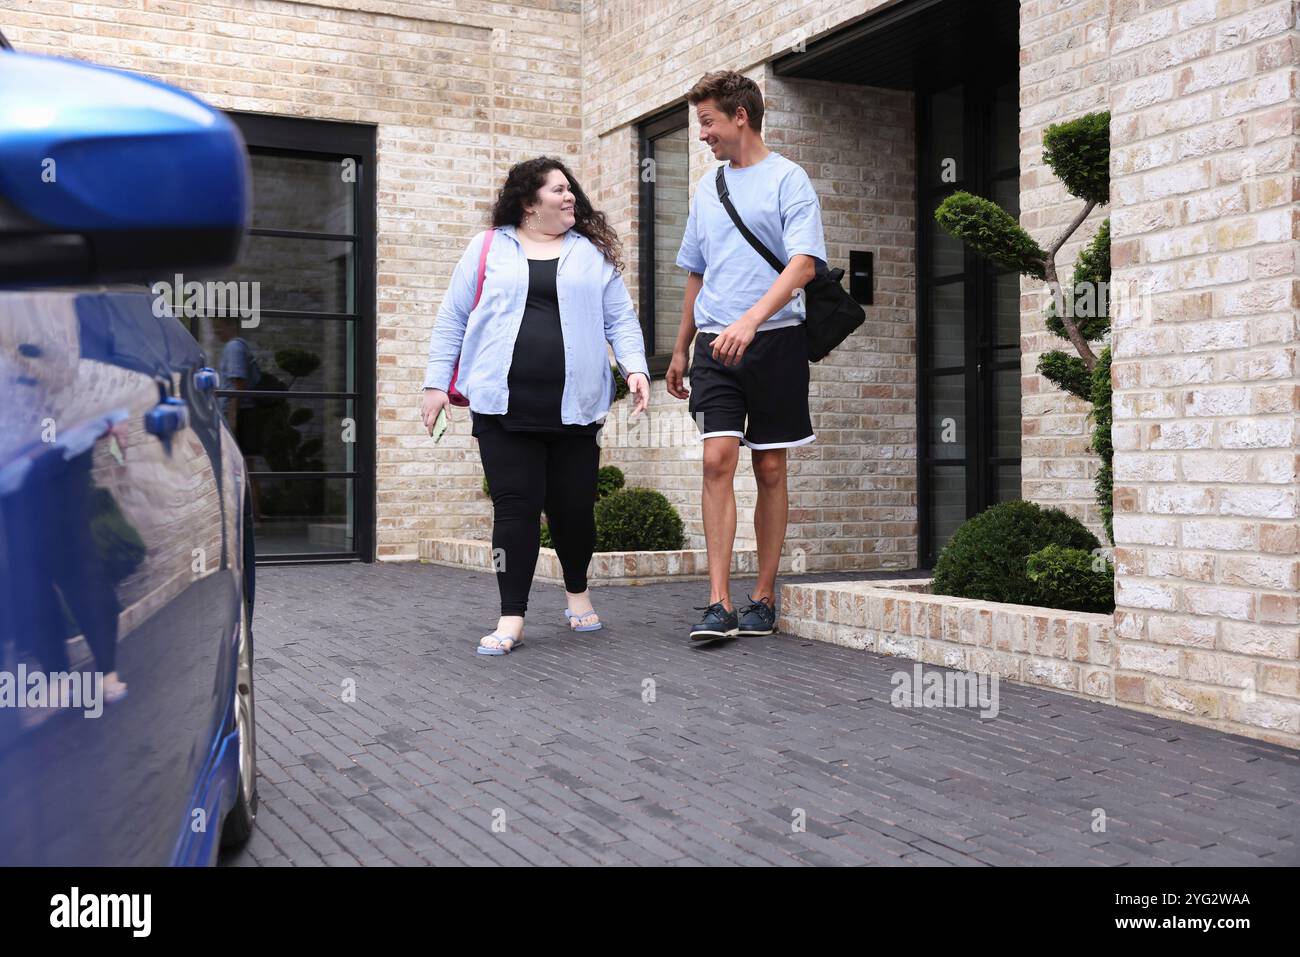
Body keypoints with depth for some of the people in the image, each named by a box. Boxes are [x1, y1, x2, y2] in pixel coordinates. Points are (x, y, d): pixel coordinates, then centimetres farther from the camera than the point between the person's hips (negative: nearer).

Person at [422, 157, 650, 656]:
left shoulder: (593, 252, 13)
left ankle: (577, 593, 32)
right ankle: (512, 618, 4)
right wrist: (436, 382, 4)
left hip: (573, 407, 1)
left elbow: (621, 319, 10)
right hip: (505, 407, -1)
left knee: (573, 506, 5)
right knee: (515, 507, -4)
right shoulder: (487, 248, 10)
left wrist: (635, 367, -6)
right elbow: (453, 318, 10)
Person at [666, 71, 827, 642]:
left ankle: (764, 599, 12)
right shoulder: (707, 188, 17)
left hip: (775, 339, -4)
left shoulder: (787, 179, -1)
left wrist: (751, 320, -26)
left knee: (770, 470, 2)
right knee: (717, 460, -10)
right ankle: (719, 605, -10)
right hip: (716, 344, 4)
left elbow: (804, 263, -13)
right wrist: (680, 350, 23)